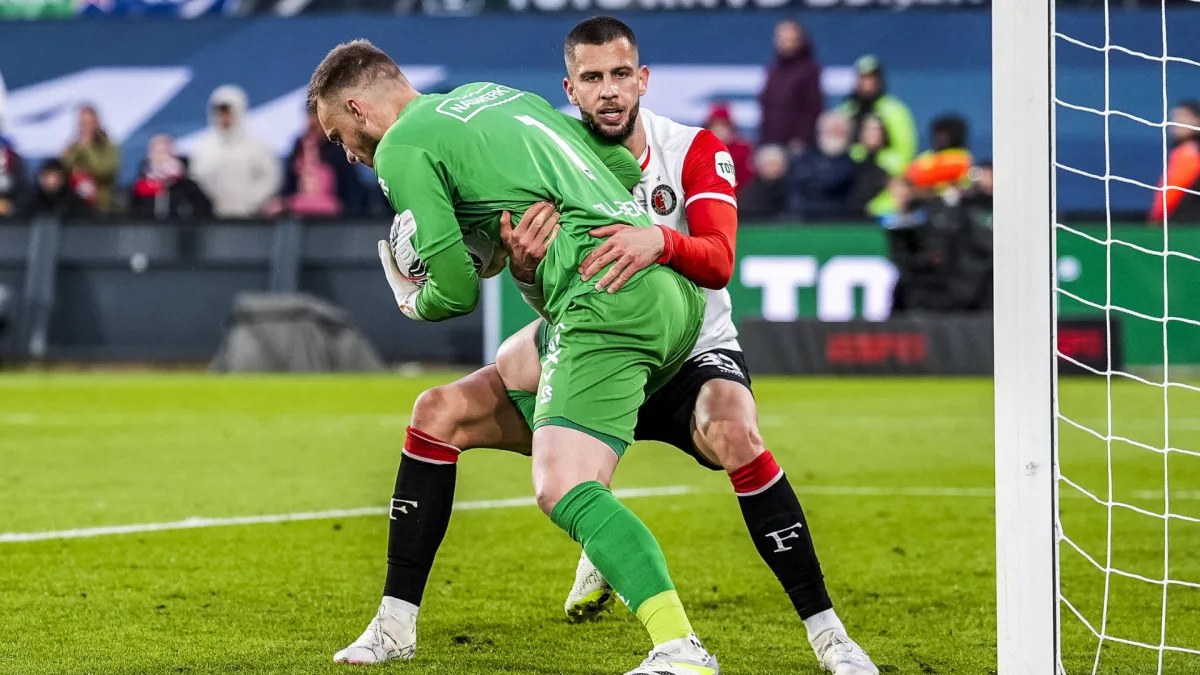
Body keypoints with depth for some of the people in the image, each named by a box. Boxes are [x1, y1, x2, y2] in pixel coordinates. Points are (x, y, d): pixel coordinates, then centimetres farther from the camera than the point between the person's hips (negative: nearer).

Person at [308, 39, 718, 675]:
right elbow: (626, 168, 28)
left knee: (562, 488, -22)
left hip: (606, 298, -9)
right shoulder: (496, 94, 27)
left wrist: (412, 302, 21)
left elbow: (457, 290, -1)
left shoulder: (401, 148, 2)